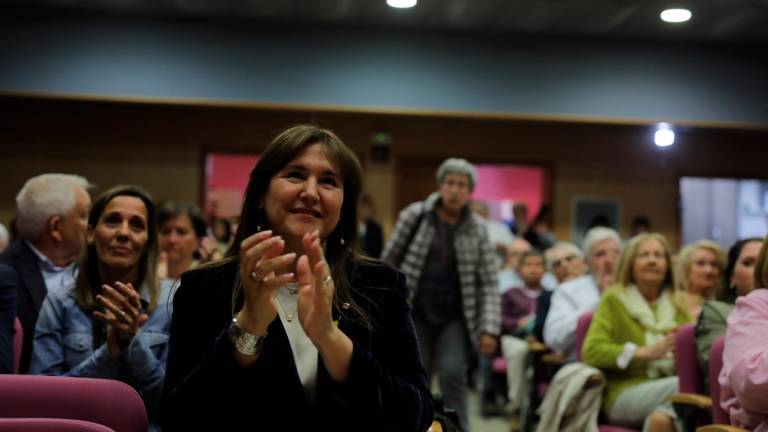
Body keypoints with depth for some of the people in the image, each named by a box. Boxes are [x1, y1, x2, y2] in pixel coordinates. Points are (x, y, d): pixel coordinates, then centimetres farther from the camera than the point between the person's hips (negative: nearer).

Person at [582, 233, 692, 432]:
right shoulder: (614, 300, 7)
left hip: (669, 390, 3)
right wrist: (645, 353, -17)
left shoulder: (678, 304, 23)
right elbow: (591, 351, -7)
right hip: (623, 394, -3)